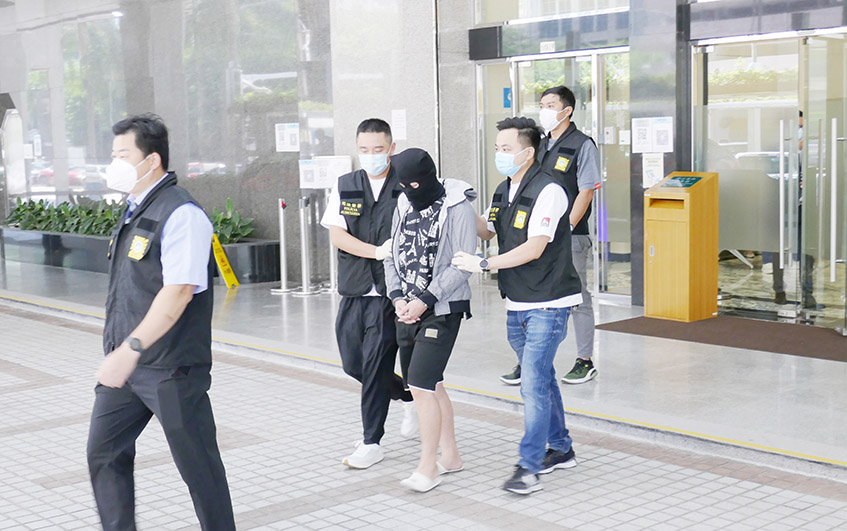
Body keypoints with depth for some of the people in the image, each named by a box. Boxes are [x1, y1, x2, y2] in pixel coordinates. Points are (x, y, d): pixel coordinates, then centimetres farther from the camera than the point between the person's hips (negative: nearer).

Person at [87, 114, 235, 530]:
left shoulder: (180, 214, -17)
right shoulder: (135, 210, 12)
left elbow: (178, 292, -26)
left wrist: (131, 348, -29)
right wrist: (119, 350, 20)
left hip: (170, 369, -9)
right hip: (126, 361, 9)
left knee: (197, 464, 3)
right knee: (104, 453, 13)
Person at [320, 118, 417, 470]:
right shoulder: (345, 187, 8)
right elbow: (336, 234, 0)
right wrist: (377, 252, -15)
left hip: (390, 293, -5)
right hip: (354, 291, 5)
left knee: (376, 364, -5)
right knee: (353, 364, 11)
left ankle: (372, 443, 8)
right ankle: (408, 396, 36)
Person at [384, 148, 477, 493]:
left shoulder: (458, 208, -11)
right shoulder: (403, 206, 11)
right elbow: (392, 256, 14)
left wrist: (424, 301, -17)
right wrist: (398, 297, -2)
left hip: (442, 309, -7)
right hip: (408, 309, 7)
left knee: (422, 384, -11)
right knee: (431, 384, 13)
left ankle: (428, 466, 0)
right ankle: (450, 455, 27)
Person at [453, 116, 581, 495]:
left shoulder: (547, 191, -17)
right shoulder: (504, 191, 10)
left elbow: (534, 248, -23)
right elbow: (486, 230, 24)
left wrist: (483, 264, -23)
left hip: (547, 304, -9)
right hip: (517, 304, 9)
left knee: (533, 384, -10)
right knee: (540, 378, 17)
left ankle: (530, 465, -3)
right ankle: (561, 449, 31)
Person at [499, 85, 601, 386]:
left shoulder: (582, 145, -6)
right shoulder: (541, 146, 15)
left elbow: (586, 191, -11)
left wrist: (566, 227, -17)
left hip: (570, 236, -7)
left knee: (576, 298, 2)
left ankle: (585, 361, 13)